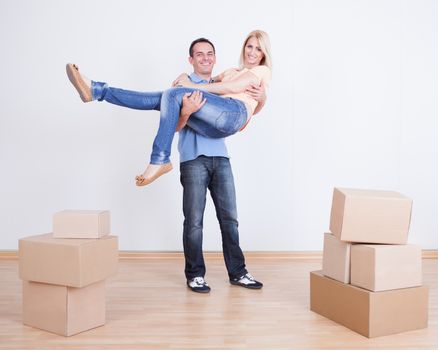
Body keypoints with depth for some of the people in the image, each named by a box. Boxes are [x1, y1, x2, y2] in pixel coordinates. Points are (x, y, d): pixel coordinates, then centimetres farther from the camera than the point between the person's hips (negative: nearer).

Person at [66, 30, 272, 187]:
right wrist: (186, 78, 13)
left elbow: (233, 88, -2)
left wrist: (192, 87, -1)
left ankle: (160, 160, -30)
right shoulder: (232, 71, 40)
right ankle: (96, 90, -9)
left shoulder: (262, 70, 16)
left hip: (233, 113, -7)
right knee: (161, 99, -6)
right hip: (216, 126, 7)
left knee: (174, 95, -23)